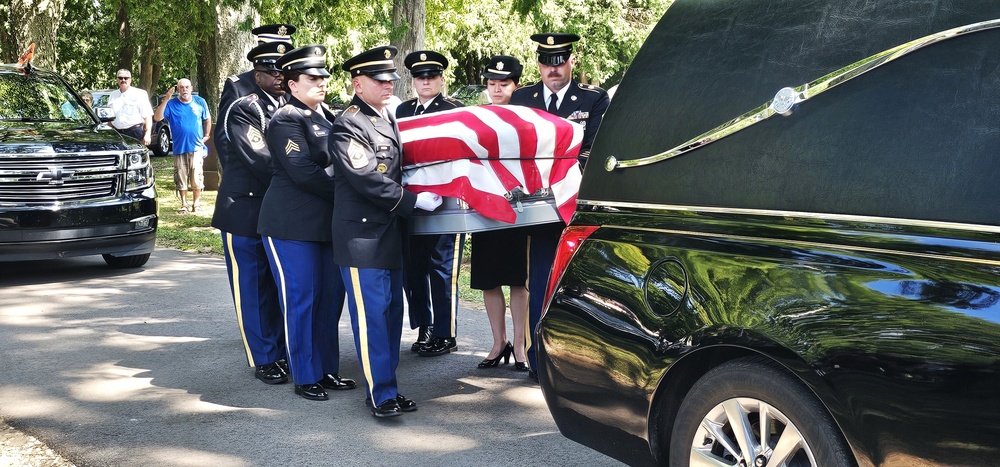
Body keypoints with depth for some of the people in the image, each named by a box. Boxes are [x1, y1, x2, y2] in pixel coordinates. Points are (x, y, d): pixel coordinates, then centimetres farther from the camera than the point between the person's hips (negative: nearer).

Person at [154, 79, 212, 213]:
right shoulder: (171, 104, -2)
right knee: (181, 178, 6)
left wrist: (206, 135, 14)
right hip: (179, 148, 0)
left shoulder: (200, 102, 4)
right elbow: (157, 117, -14)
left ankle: (196, 203, 12)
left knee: (197, 177, 1)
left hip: (197, 147, 0)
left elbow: (207, 119, 18)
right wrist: (166, 100, -21)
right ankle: (184, 204, 16)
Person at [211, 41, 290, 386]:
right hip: (247, 211, -5)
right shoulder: (244, 110, -9)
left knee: (282, 286, 11)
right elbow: (259, 161, -19)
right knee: (252, 287, 2)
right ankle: (263, 360, 11)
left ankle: (281, 351, 22)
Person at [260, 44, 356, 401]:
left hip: (329, 223, 8)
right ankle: (306, 377, 9)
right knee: (301, 299, -1)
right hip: (293, 225, -8)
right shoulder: (286, 119, -11)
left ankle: (327, 369, 22)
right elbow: (303, 172, -19)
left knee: (331, 297, 11)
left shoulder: (326, 116, 15)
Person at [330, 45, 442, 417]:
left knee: (392, 310, 11)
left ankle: (385, 386, 20)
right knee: (371, 314, -5)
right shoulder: (348, 126, -13)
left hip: (390, 232, 9)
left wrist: (421, 194, 10)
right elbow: (368, 181, -20)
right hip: (362, 234, -9)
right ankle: (381, 394, 2)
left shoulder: (387, 118, 14)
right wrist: (415, 201, -16)